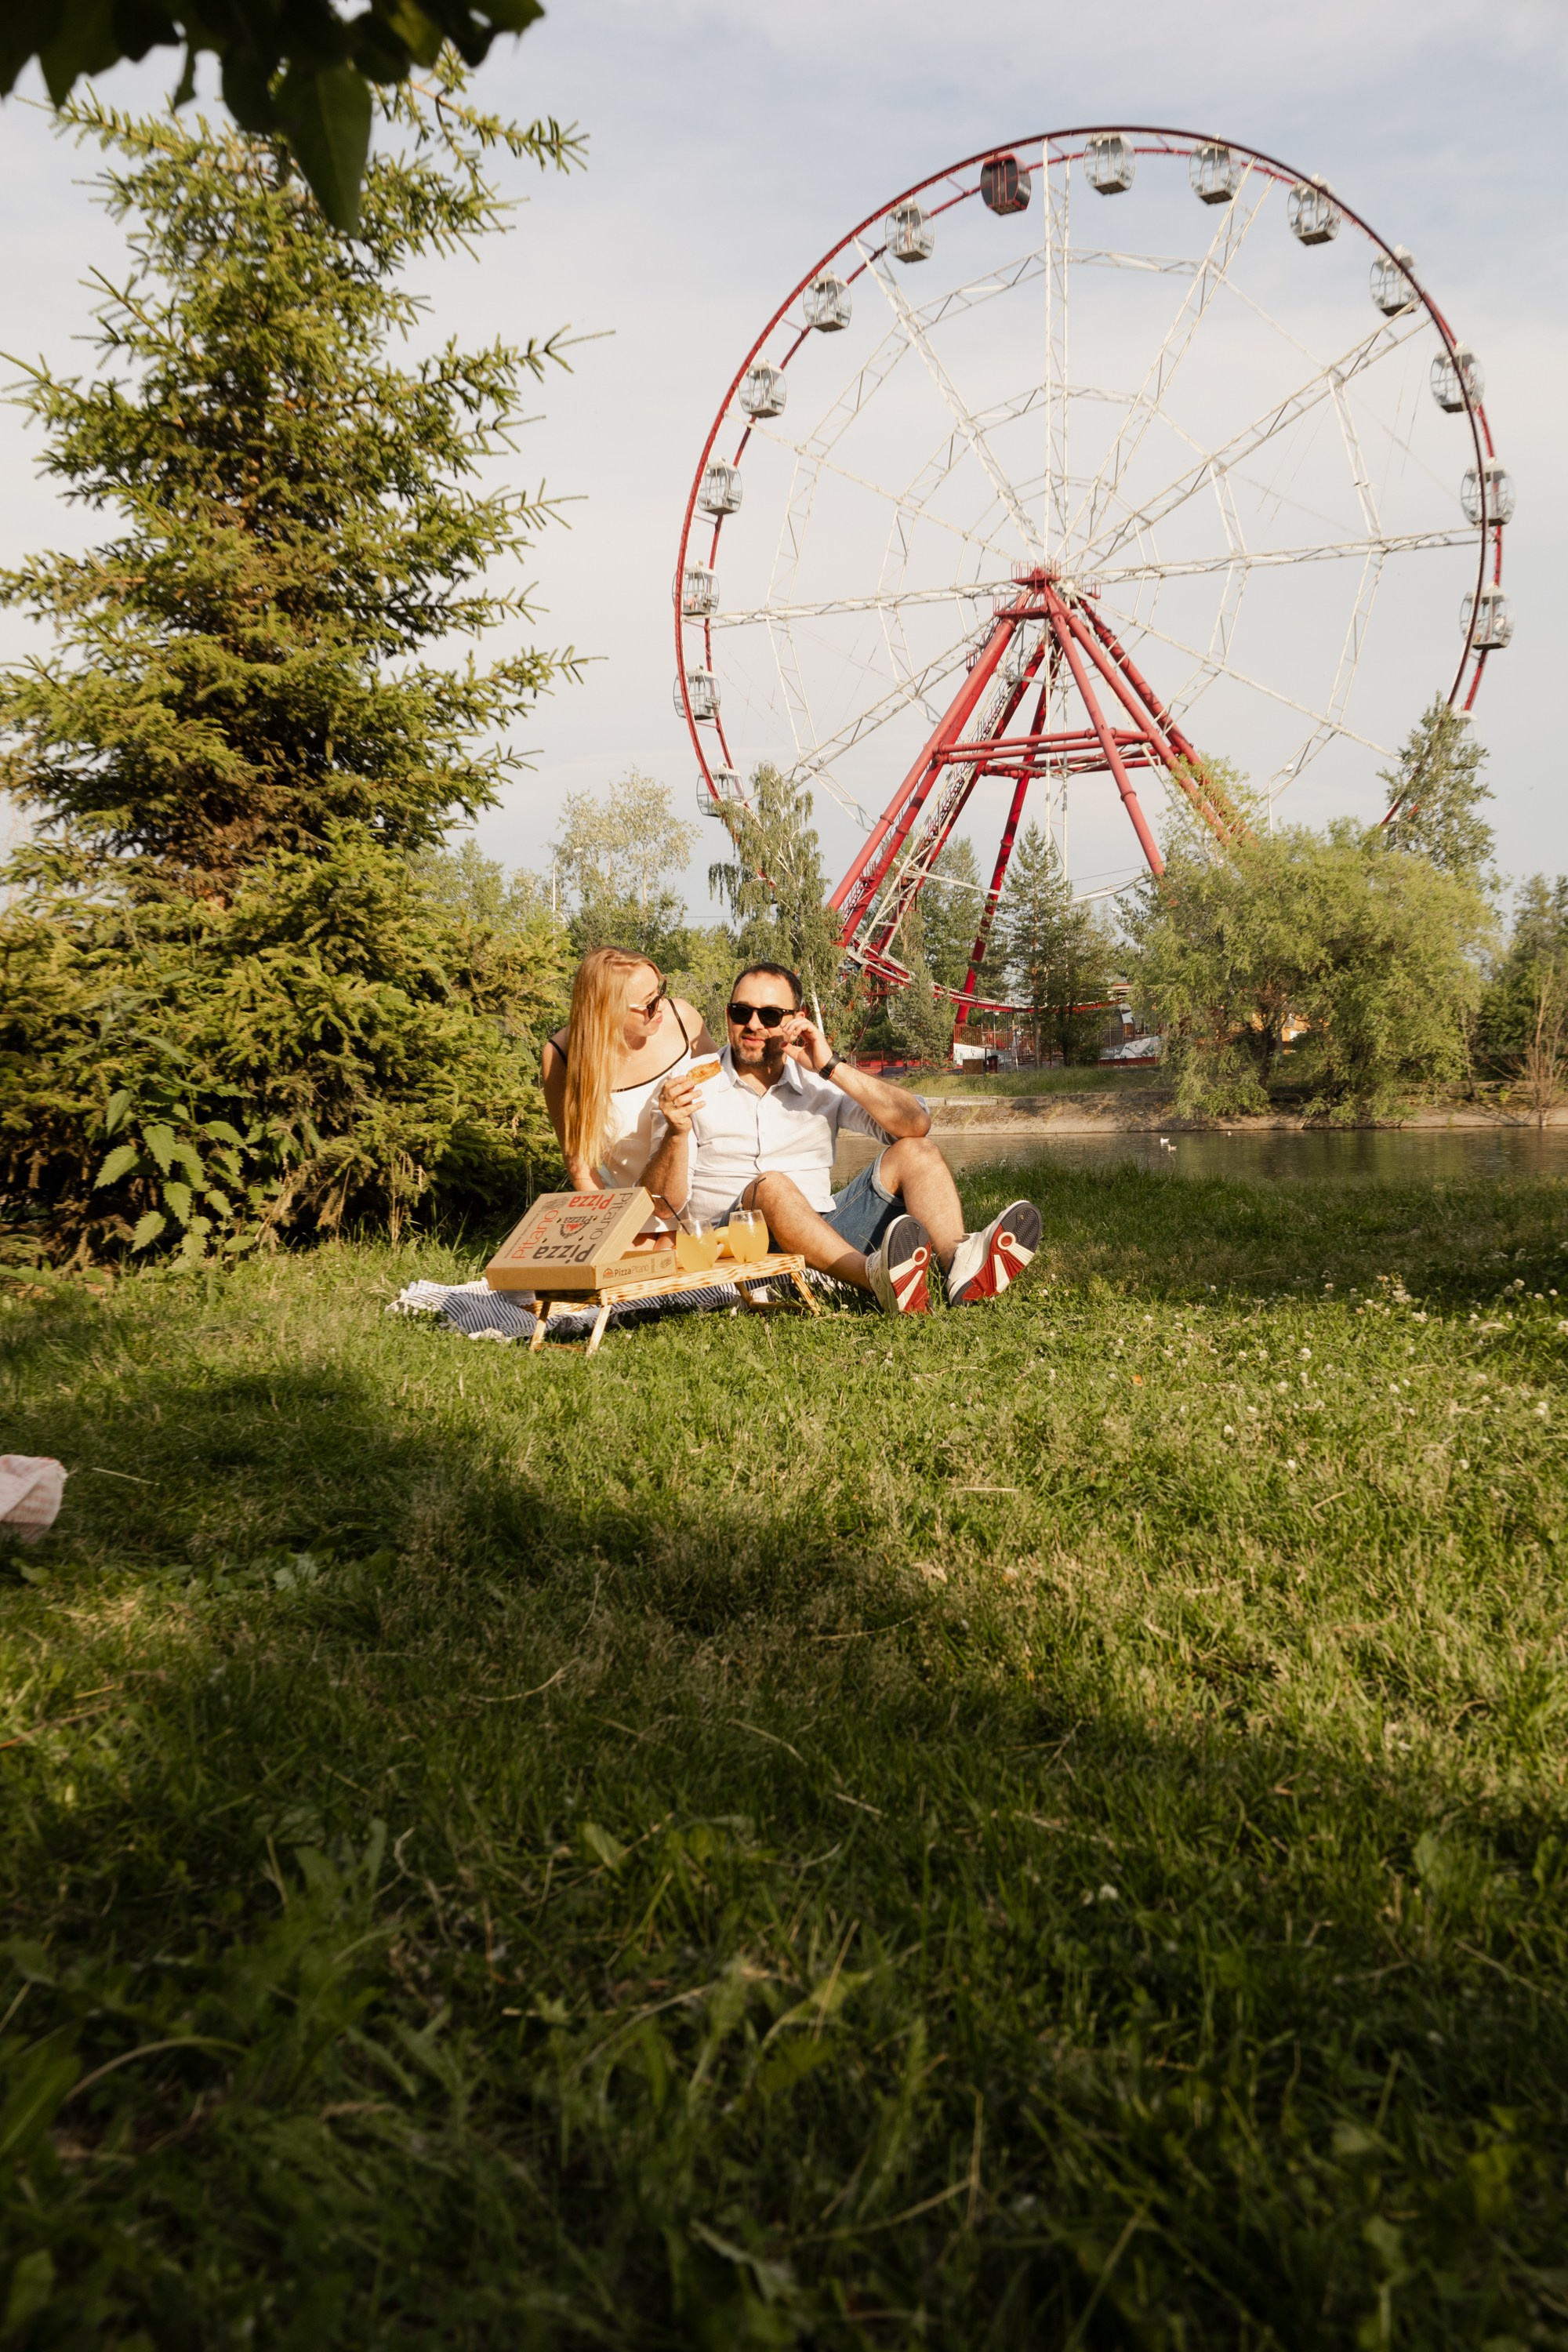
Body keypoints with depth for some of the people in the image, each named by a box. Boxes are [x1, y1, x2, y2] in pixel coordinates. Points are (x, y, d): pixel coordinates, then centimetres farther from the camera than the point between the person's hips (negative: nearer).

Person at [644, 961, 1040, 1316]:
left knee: (913, 1152, -9)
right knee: (771, 1185, -33)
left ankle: (959, 1262, -39)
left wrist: (833, 1068, -7)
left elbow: (916, 1125, -1)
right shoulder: (693, 1087, 5)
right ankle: (875, 1276, -58)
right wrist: (677, 1133, -22)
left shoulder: (819, 1085, 13)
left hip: (827, 1235, 4)